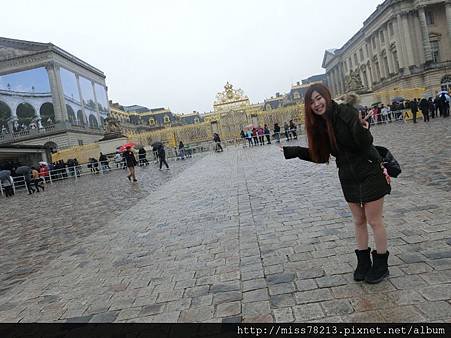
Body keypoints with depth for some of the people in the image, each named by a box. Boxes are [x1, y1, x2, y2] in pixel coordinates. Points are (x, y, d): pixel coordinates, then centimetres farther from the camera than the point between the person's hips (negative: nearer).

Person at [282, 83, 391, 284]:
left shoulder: (346, 112, -19)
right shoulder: (318, 125, 1)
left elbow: (366, 143, -25)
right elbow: (320, 155, 6)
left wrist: (361, 129, -45)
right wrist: (294, 151, 1)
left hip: (370, 173, -6)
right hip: (348, 177, 7)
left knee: (374, 220, 5)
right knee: (358, 221, 17)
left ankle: (381, 265, 23)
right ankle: (364, 263, 32)